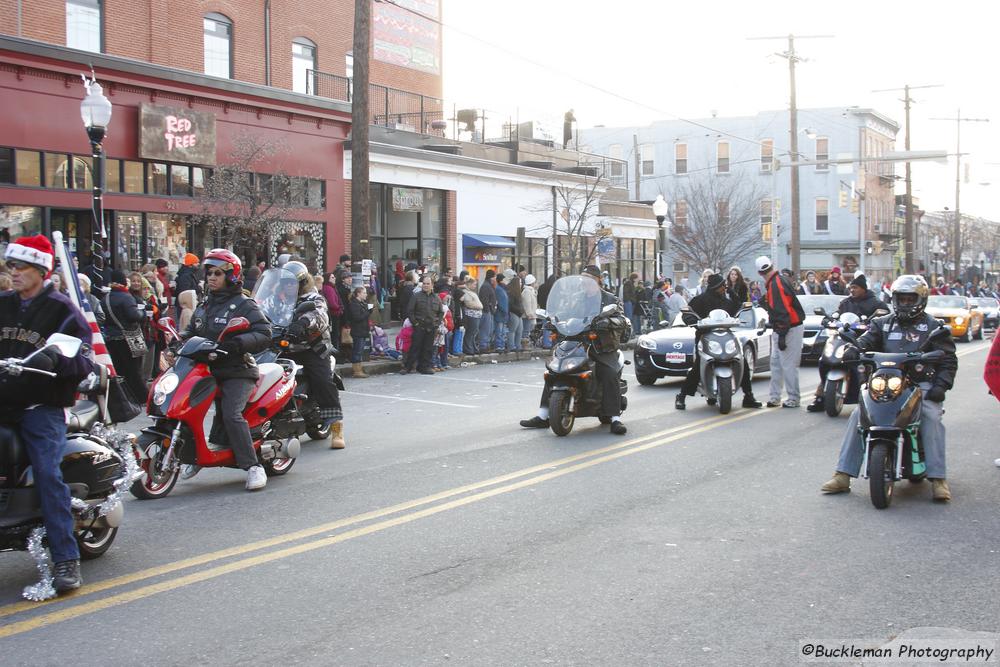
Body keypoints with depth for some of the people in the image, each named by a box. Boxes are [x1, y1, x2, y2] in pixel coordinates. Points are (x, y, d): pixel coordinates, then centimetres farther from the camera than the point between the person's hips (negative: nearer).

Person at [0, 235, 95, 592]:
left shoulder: (62, 310, 1)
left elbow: (83, 361, -10)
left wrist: (53, 360, -29)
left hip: (42, 405, -5)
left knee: (48, 474, -16)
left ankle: (66, 559, -14)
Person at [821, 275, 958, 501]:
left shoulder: (934, 327, 8)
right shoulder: (883, 324, 18)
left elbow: (948, 359, 2)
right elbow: (867, 340, 1)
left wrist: (941, 385, -15)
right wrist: (852, 351, -23)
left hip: (921, 384, -3)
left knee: (931, 417, -29)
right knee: (858, 415, -13)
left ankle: (938, 479, -28)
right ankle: (843, 475, -12)